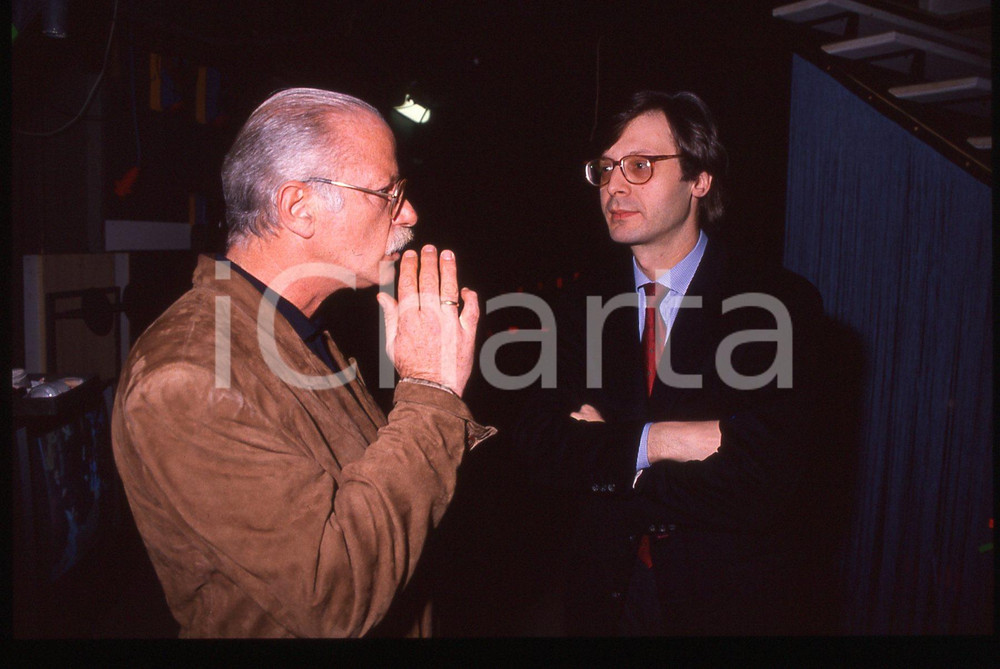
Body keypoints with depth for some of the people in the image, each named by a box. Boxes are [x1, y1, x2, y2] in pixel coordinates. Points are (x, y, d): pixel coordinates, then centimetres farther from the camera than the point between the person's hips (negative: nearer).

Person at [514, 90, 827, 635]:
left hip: (730, 599, -3)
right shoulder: (582, 302, -2)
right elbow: (539, 446, -9)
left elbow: (767, 487, -22)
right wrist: (649, 443, -24)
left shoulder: (781, 303, -15)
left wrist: (603, 457, -15)